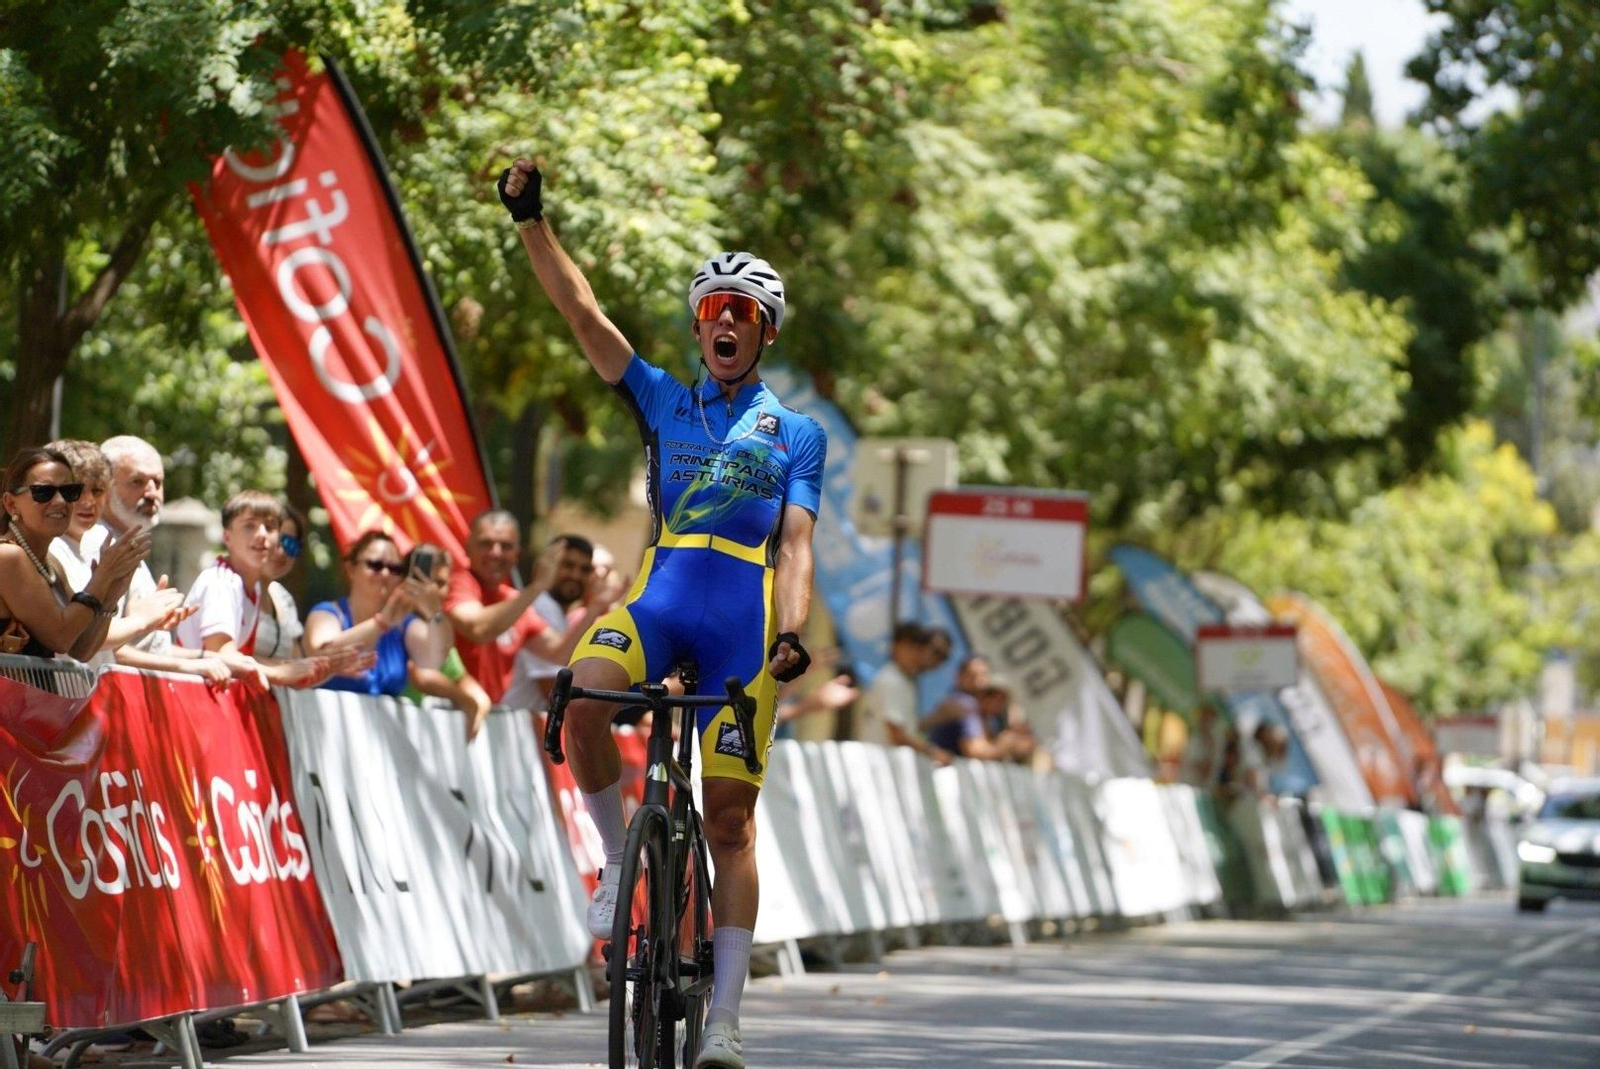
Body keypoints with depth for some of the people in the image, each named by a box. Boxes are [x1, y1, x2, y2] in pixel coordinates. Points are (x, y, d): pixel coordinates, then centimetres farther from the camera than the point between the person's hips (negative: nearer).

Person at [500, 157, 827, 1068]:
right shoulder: (663, 401, 19)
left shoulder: (798, 434, 14)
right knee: (582, 697, -32)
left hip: (744, 621, -1)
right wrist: (532, 221, 0)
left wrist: (791, 635, -14)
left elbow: (795, 545, 3)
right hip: (659, 600, 1)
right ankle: (620, 857, -8)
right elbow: (583, 313, 10)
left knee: (731, 817, -3)